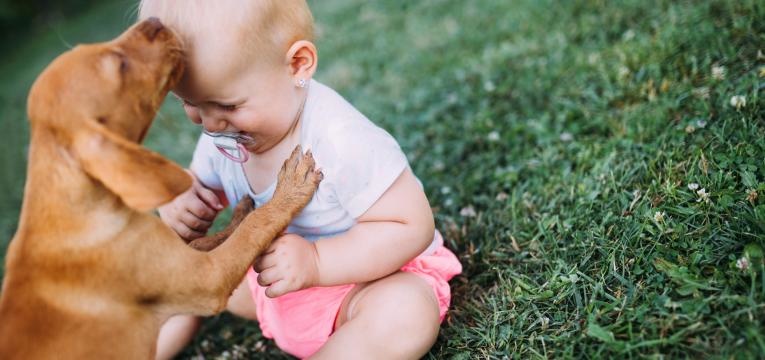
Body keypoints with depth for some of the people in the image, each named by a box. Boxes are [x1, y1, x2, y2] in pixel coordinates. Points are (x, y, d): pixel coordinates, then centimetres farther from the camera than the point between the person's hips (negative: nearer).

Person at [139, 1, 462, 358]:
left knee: (406, 310, -37)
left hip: (370, 276, -6)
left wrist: (316, 262, -39)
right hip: (274, 278, 7)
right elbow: (202, 183, 9)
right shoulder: (222, 136, -10)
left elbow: (412, 226, -29)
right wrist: (179, 202, -16)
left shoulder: (342, 142, -32)